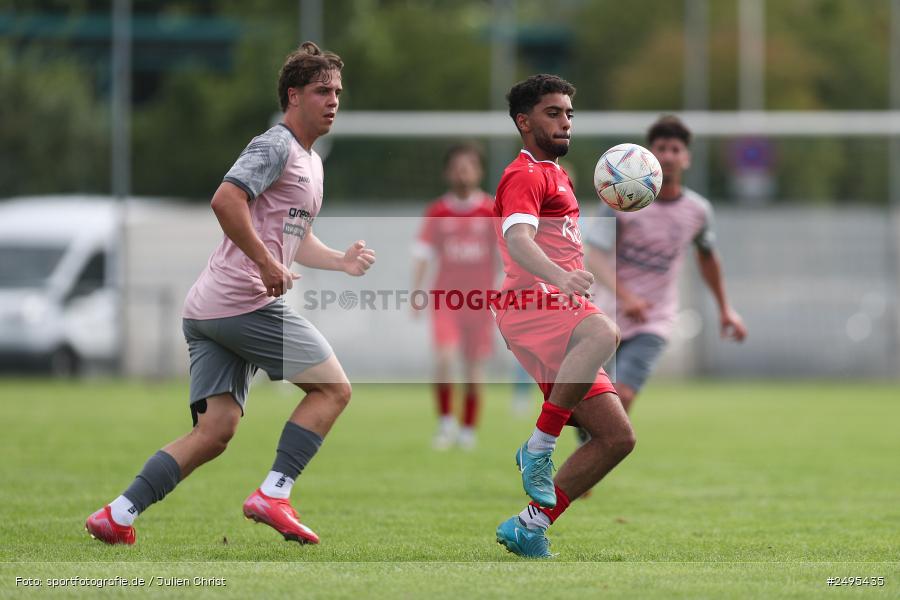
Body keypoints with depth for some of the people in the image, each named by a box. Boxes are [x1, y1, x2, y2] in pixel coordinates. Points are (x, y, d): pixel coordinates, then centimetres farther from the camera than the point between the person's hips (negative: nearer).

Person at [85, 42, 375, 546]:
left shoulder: (311, 162, 25)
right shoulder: (275, 146, -7)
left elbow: (296, 240, 35)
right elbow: (226, 201, -22)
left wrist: (342, 261, 18)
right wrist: (267, 264, -21)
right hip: (247, 301, -9)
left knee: (214, 433, 1)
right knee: (333, 388, -3)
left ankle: (118, 515, -6)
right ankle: (274, 495, -9)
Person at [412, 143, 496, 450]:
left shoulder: (492, 211, -1)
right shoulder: (437, 212, 1)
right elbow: (422, 253, 5)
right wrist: (416, 293, -1)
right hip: (445, 297, 0)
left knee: (473, 366, 5)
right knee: (444, 358, -18)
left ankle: (468, 428, 18)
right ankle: (445, 421, -4)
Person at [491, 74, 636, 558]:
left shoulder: (554, 174, 29)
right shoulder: (526, 176, -4)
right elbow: (517, 238, -24)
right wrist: (561, 276, -42)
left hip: (560, 312, 10)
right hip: (532, 305, -10)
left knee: (617, 436, 1)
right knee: (603, 333, -42)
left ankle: (530, 527, 1)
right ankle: (538, 450, -36)